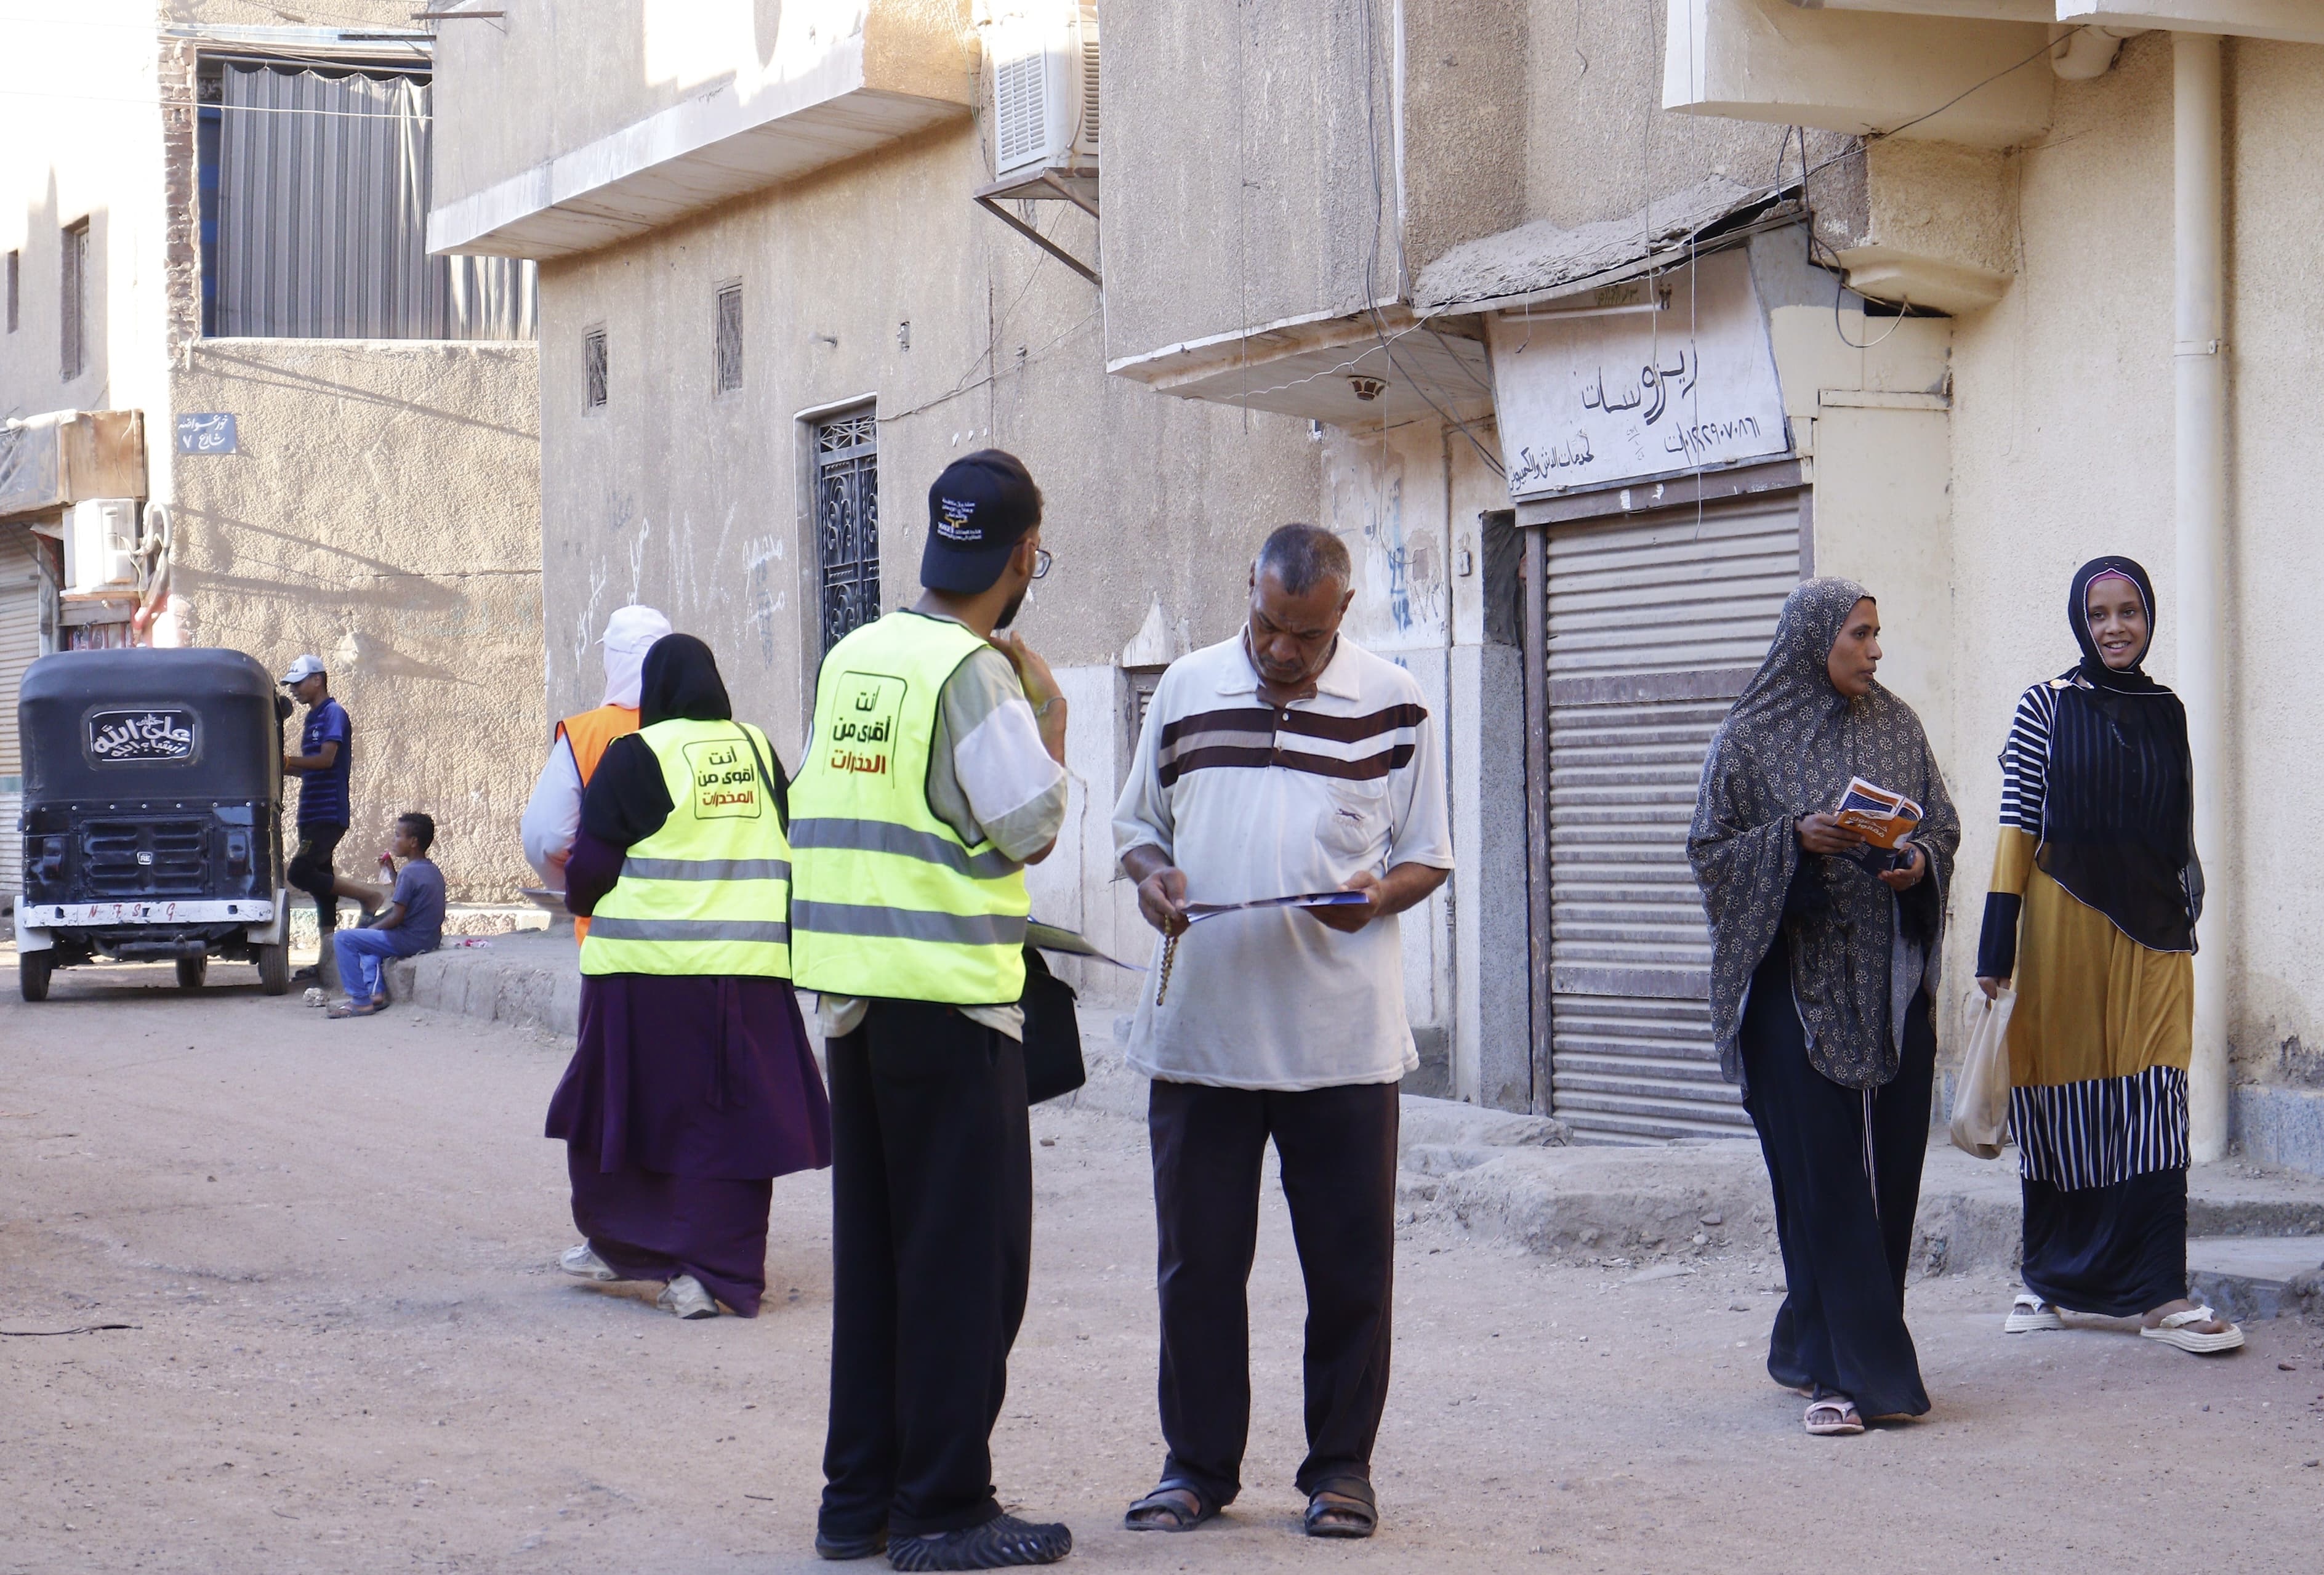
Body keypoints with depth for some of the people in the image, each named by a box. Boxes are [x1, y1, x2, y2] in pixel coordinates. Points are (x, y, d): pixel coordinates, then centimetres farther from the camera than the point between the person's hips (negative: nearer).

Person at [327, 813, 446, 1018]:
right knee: (368, 937, 33)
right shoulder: (433, 871, 11)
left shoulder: (409, 873, -17)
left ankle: (361, 1001, -9)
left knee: (342, 938, -9)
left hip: (410, 940, -10)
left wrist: (371, 928, -2)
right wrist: (393, 873, 18)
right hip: (430, 938, 10)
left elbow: (396, 918, -18)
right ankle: (376, 992, 16)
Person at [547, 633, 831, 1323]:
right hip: (749, 964, 4)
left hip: (649, 966, -4)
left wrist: (583, 900, 18)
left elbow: (592, 865, -3)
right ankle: (713, 1272, 1)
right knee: (730, 1115, 5)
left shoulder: (636, 756, -6)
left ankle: (622, 1244, 23)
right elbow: (790, 848, 16)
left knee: (627, 1104, 12)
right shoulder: (758, 751, 8)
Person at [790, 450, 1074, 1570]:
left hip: (853, 993, 8)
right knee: (966, 1259, 0)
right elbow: (1030, 827, -12)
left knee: (873, 1252, 14)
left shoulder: (850, 658, 9)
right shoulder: (973, 670, -13)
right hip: (949, 998, -7)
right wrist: (1050, 718, 3)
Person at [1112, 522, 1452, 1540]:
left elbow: (1427, 857, 7)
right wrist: (1152, 873, -5)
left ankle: (1341, 1465, 15)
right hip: (1199, 1025, 2)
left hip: (1343, 1036, -2)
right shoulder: (1187, 689, 9)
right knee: (1197, 1259, 7)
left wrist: (1378, 895, -14)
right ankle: (1199, 1463, 18)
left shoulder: (1392, 706, 3)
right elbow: (1136, 821, 17)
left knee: (1349, 1263, 3)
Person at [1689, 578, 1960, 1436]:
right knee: (1822, 1178, -7)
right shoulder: (1750, 738, 0)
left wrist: (1921, 863, -6)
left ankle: (1813, 1346, 18)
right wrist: (1796, 841, -16)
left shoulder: (1897, 726, 11)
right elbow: (1711, 851, 0)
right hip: (1797, 982, -4)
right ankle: (1844, 1372, -6)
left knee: (1890, 1171, 4)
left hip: (1890, 983, 4)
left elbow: (1943, 822, 16)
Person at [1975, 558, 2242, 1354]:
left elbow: (2180, 835, 17)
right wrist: (1997, 944, -6)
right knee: (2062, 1098, 4)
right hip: (2064, 924, -2)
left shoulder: (2167, 712, 12)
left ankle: (2159, 1295, -5)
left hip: (2150, 929, 2)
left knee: (2151, 1101, -5)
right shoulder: (2045, 706, 1)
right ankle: (2048, 1279, 18)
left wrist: (2186, 919, 14)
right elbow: (2016, 827, -2)